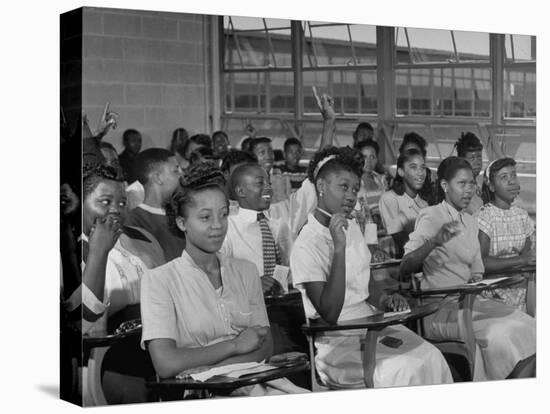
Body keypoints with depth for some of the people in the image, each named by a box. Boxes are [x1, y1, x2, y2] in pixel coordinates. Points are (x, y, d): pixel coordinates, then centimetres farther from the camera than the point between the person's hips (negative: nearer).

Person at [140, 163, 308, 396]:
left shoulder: (245, 271, 17)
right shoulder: (159, 280, 0)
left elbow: (265, 347, 7)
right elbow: (165, 365, -12)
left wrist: (215, 368, -12)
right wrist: (236, 345, -5)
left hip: (254, 379, 5)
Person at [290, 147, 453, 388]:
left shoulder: (352, 228, 12)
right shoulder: (307, 246, -13)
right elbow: (329, 314, -20)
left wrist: (385, 300, -1)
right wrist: (339, 248, -25)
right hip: (337, 344, -7)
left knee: (430, 356, -16)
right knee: (403, 369, -27)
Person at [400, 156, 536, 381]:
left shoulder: (470, 222, 19)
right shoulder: (430, 217, -4)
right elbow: (404, 267, -15)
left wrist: (478, 281, -1)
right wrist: (435, 241, -30)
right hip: (440, 309, -7)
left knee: (528, 327, -15)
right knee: (497, 334, -29)